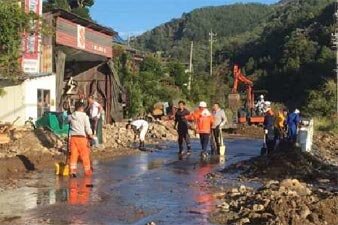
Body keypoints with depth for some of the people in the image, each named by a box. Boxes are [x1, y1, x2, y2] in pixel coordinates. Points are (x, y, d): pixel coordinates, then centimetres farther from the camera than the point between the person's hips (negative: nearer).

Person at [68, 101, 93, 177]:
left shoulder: (71, 116, 5)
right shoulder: (85, 116, -5)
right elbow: (88, 128, -7)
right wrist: (90, 135, 9)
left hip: (72, 137, 3)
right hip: (81, 137, -3)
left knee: (73, 154, 6)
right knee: (85, 155, 7)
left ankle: (73, 171, 2)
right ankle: (87, 171, 15)